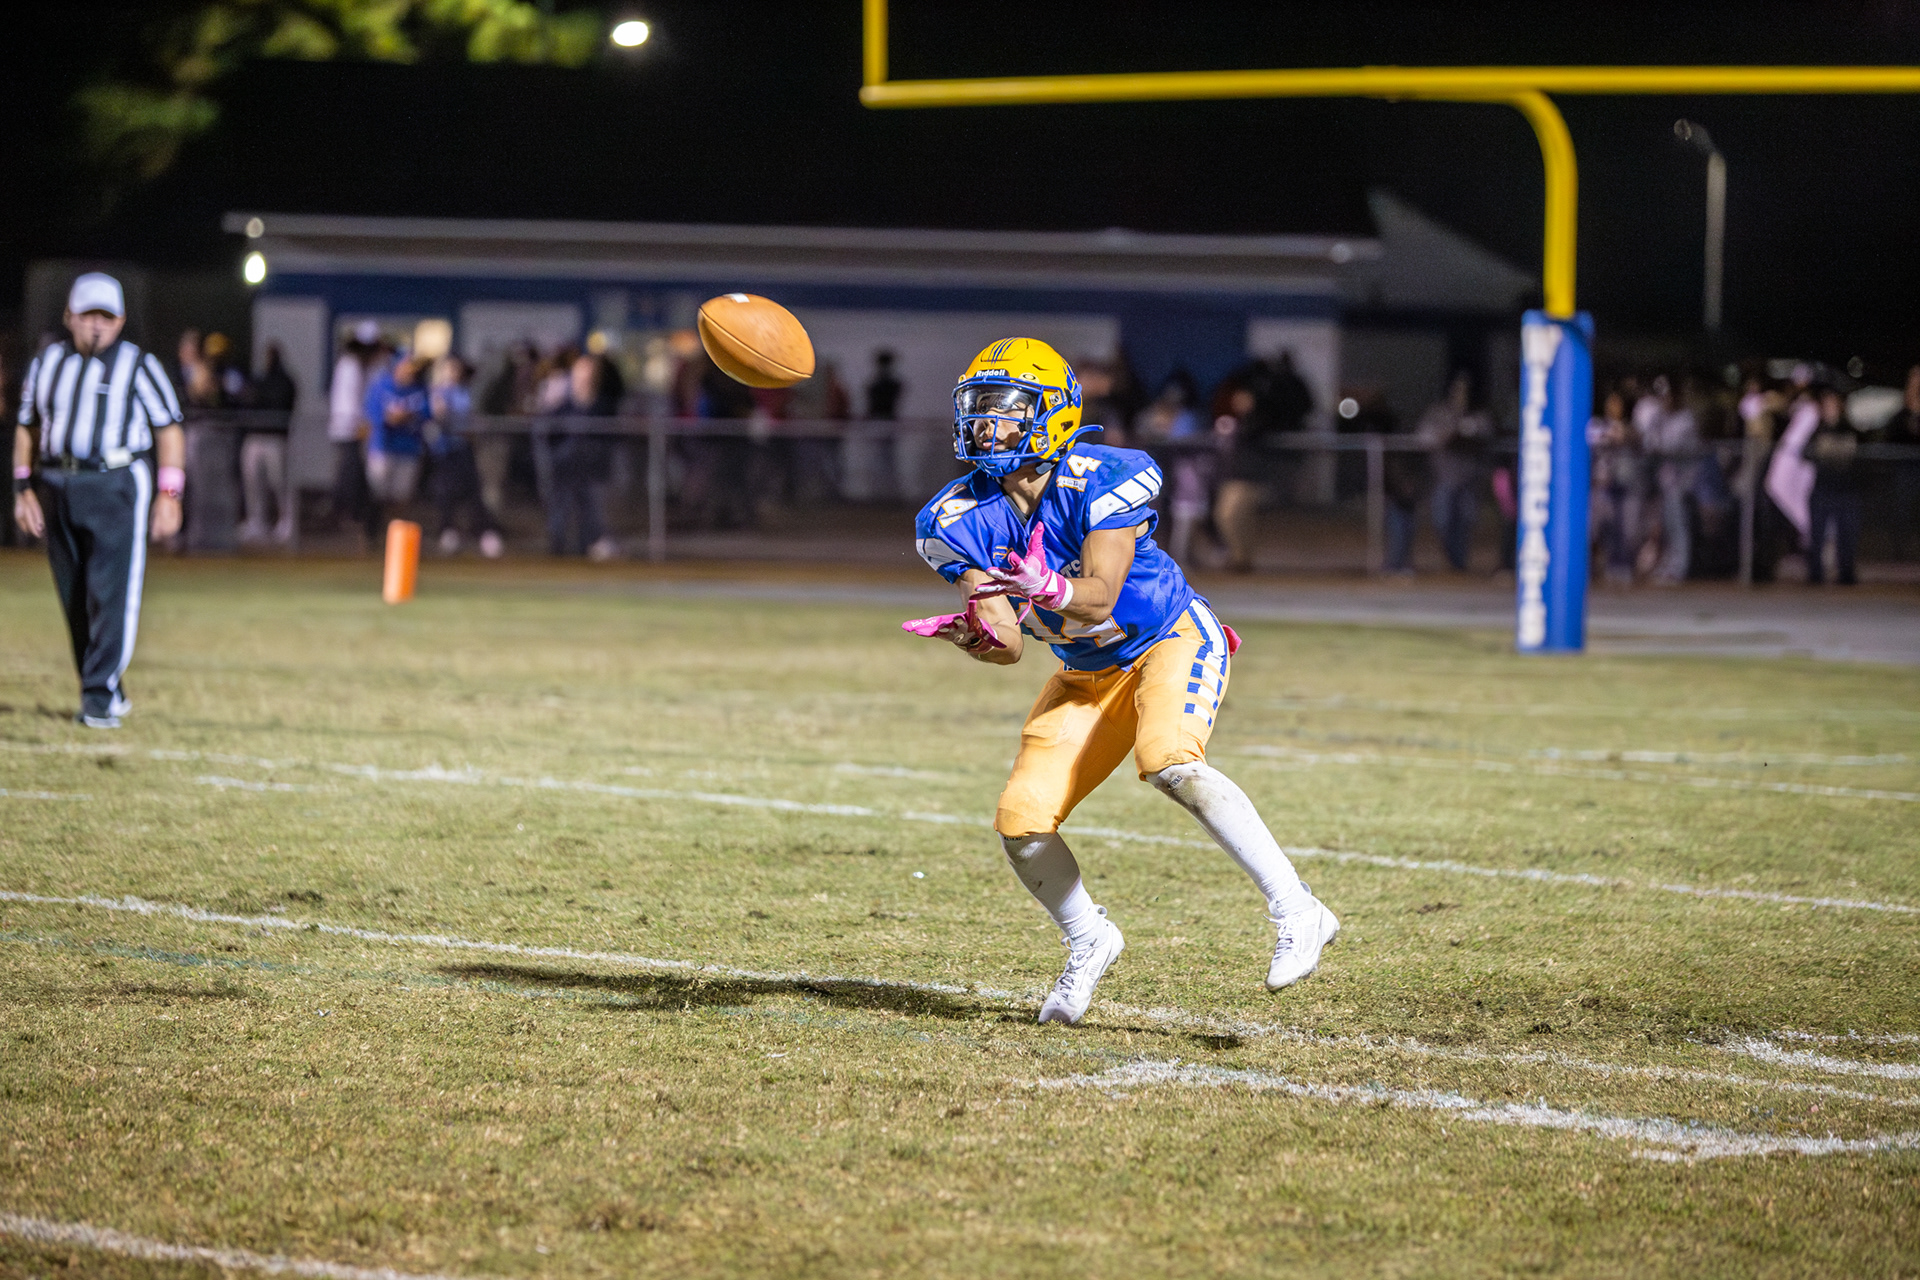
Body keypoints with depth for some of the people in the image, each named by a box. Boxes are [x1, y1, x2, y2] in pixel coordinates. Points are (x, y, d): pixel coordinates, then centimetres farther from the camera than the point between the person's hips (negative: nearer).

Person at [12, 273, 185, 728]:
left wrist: (169, 494, -6)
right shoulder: (46, 363, 13)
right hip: (57, 488, 4)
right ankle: (107, 692, 15)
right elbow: (27, 429, 18)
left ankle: (100, 696, -13)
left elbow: (169, 430, 1)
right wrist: (24, 489, 9)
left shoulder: (138, 365, 1)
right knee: (75, 600, 6)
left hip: (118, 488, -4)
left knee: (112, 593, -13)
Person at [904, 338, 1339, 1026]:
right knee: (1021, 821, -5)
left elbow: (1098, 598, -30)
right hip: (1090, 674, 6)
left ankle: (1297, 913, -29)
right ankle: (1089, 941, 23)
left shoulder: (1100, 481, -25)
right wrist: (974, 634, -36)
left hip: (1173, 640, -6)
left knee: (1169, 763, -34)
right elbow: (1008, 645, -13)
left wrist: (1046, 589, -50)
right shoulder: (960, 520, -11)